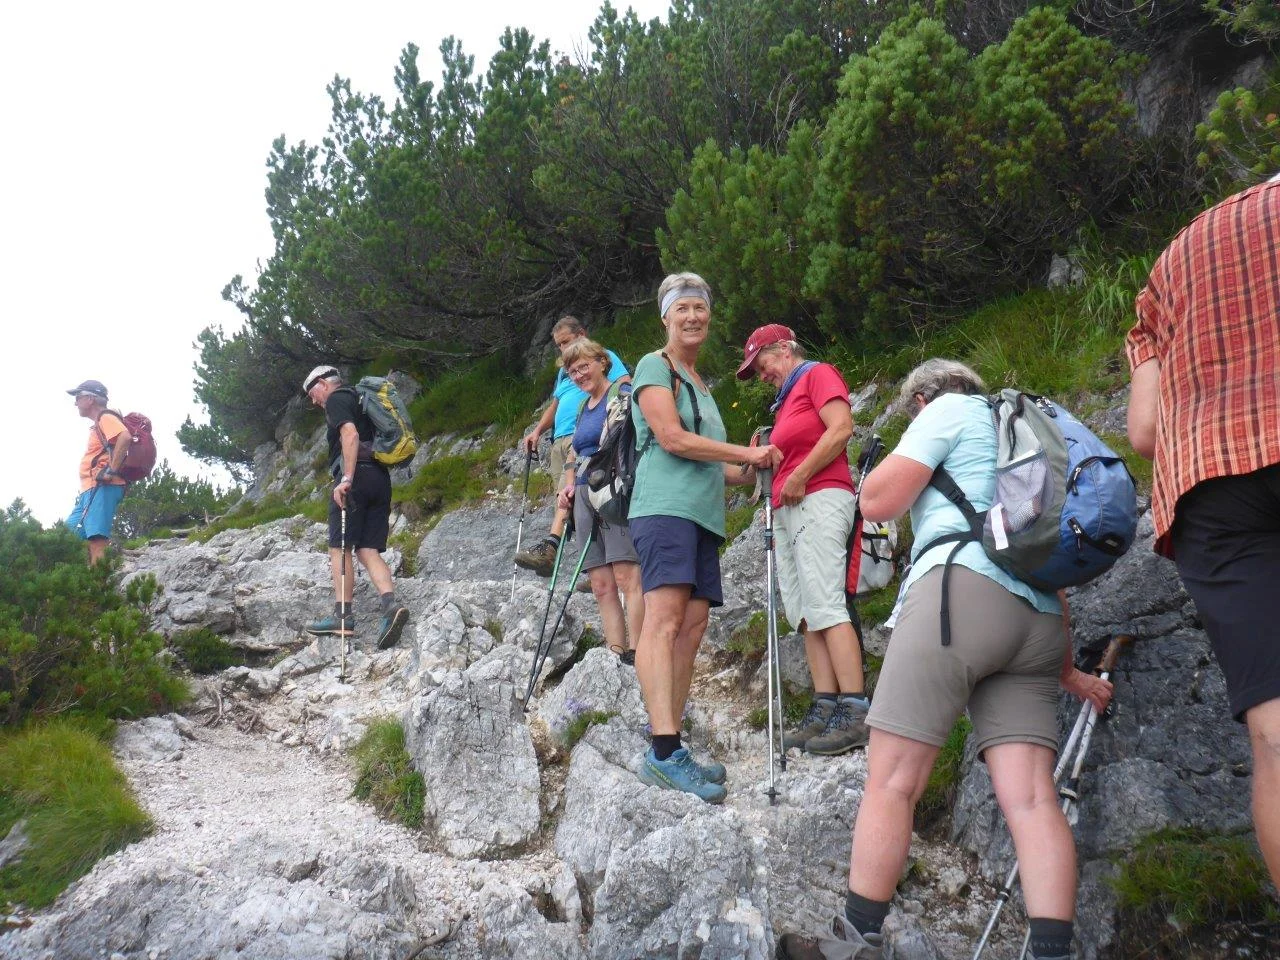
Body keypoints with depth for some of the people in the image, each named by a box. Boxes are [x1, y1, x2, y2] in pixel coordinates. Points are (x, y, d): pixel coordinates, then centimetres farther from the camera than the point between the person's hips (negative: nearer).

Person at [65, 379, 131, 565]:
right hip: (93, 488, 11)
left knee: (96, 537, -19)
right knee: (72, 529, 11)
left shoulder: (106, 418, -4)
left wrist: (112, 470, -26)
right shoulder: (99, 423, 26)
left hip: (103, 487, -11)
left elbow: (125, 437, -24)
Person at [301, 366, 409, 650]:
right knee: (368, 549, 2)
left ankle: (343, 616, -8)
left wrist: (346, 479, -22)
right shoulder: (360, 400, 30)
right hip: (381, 478, 8)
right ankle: (390, 605, -17)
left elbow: (350, 435, -15)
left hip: (356, 476, -8)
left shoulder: (336, 399, 3)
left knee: (339, 547, -4)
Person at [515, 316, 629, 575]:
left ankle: (549, 545, -43)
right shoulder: (564, 369, 31)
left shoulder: (604, 357, 8)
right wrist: (537, 431, 22)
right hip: (560, 438, 8)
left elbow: (626, 387, -4)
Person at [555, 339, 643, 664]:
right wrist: (569, 486, 12)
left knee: (627, 577, -14)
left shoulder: (621, 394, 0)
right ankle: (615, 653, 1)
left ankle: (636, 655, -16)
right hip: (585, 497, 8)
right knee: (601, 585, 1)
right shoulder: (582, 407, 23)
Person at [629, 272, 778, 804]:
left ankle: (667, 749, 2)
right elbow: (672, 439, -11)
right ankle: (664, 751, -28)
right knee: (664, 617, -20)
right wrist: (746, 453, -7)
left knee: (692, 626, 1)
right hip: (665, 506, -9)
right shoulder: (654, 366, 2)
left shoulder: (699, 384, 28)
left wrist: (750, 472, 16)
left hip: (703, 515, 9)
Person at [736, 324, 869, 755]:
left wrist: (800, 476, -15)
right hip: (788, 510, 9)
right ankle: (825, 709, -1)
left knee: (825, 607, -16)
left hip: (819, 499, -9)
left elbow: (842, 428, -13)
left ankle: (855, 712, -19)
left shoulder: (818, 374, 2)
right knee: (806, 615, 1)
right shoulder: (786, 399, 27)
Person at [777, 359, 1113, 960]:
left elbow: (876, 502, 1)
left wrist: (897, 460, 22)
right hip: (1040, 616, 8)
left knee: (891, 780, -5)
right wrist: (1065, 668, 34)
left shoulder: (949, 408, 10)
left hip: (964, 585, -8)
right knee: (1031, 797, -4)